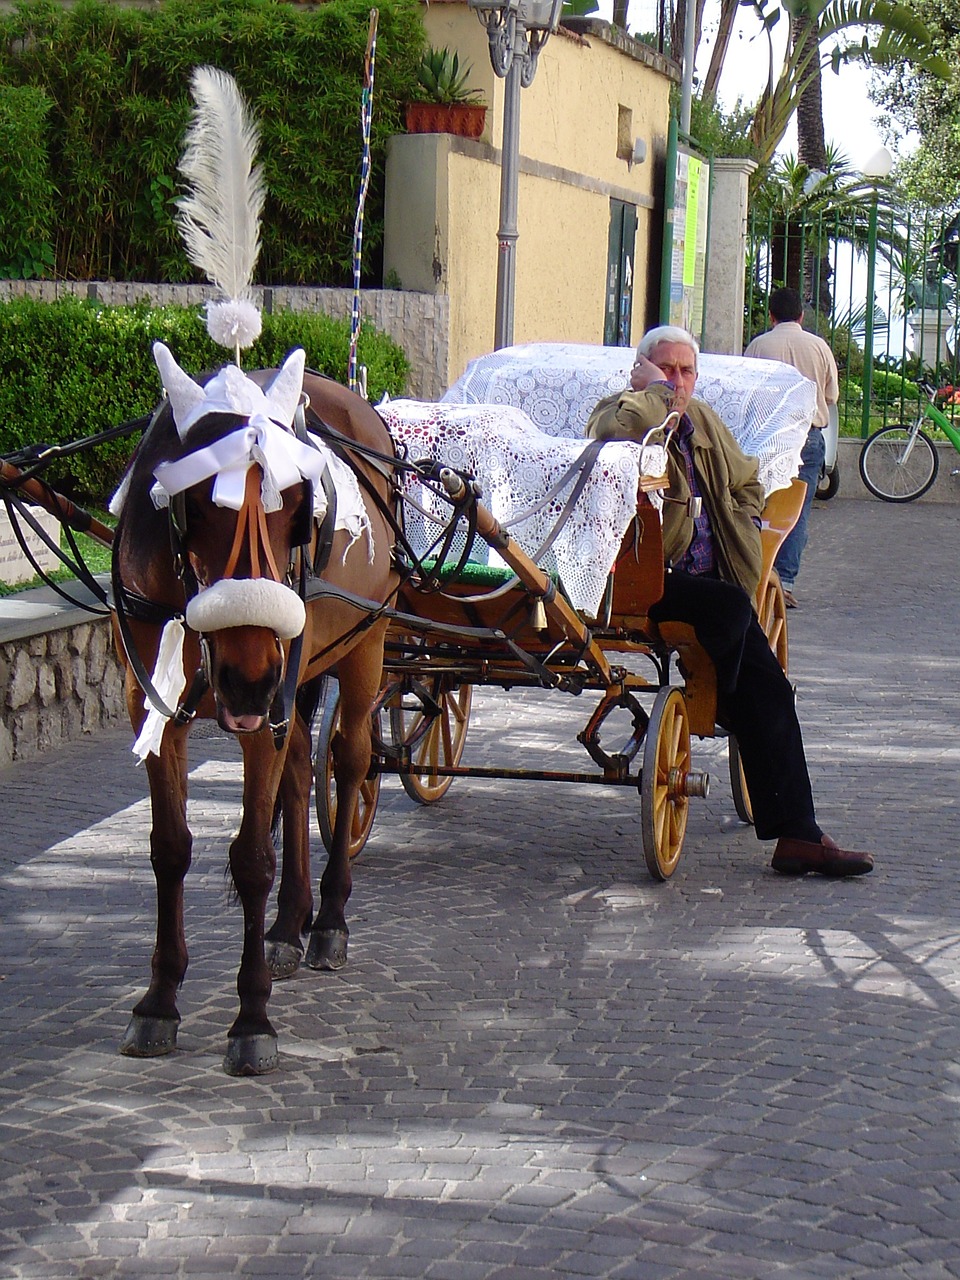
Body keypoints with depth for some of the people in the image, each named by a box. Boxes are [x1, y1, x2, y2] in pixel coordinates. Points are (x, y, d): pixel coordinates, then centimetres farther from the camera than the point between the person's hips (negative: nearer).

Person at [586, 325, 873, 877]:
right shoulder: (618, 414, -2)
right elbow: (621, 429, -30)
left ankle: (796, 834, -7)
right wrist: (655, 389, -12)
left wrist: (742, 533, 16)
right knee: (731, 605, -34)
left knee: (767, 687, -8)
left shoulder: (703, 421, 20)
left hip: (711, 580, 7)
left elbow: (747, 483, 35)